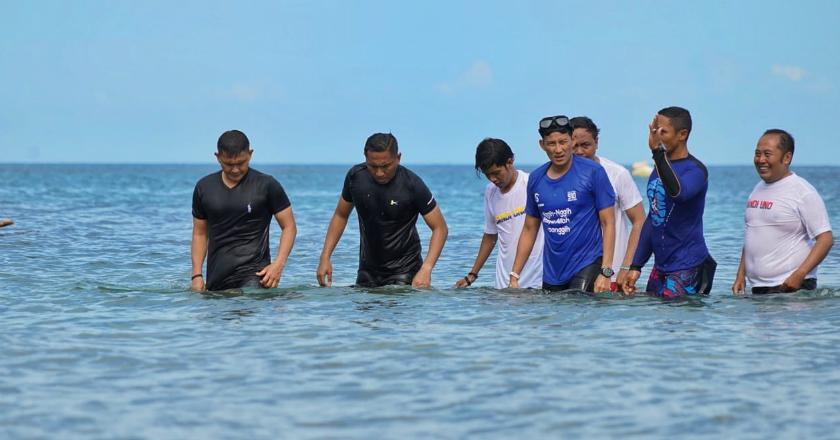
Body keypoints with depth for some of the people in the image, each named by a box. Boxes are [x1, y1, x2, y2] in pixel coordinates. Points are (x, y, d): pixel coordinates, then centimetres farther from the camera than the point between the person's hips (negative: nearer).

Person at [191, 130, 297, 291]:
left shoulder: (266, 185, -2)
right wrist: (197, 275, 6)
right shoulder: (204, 188, 9)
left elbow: (289, 227, 2)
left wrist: (278, 264, -12)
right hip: (217, 277, 5)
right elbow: (200, 233, 16)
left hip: (253, 273, -5)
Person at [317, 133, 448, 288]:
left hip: (404, 271, -4)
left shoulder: (412, 185, -19)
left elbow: (440, 228, -15)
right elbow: (341, 215, 8)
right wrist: (325, 257, 0)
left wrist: (426, 269, -28)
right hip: (368, 268, 4)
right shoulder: (356, 176, -7)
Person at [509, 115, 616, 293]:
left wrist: (606, 273, -15)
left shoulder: (593, 172, -6)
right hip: (552, 274, 5)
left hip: (586, 266, -5)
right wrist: (514, 276, 10)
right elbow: (529, 230, 15)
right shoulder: (536, 179, 7)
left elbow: (608, 224, -7)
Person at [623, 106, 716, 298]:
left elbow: (677, 192, -35)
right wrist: (636, 266, 16)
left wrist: (657, 151, -40)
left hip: (687, 267, -8)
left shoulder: (695, 170, -12)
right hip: (660, 266, 8)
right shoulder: (659, 170, 13)